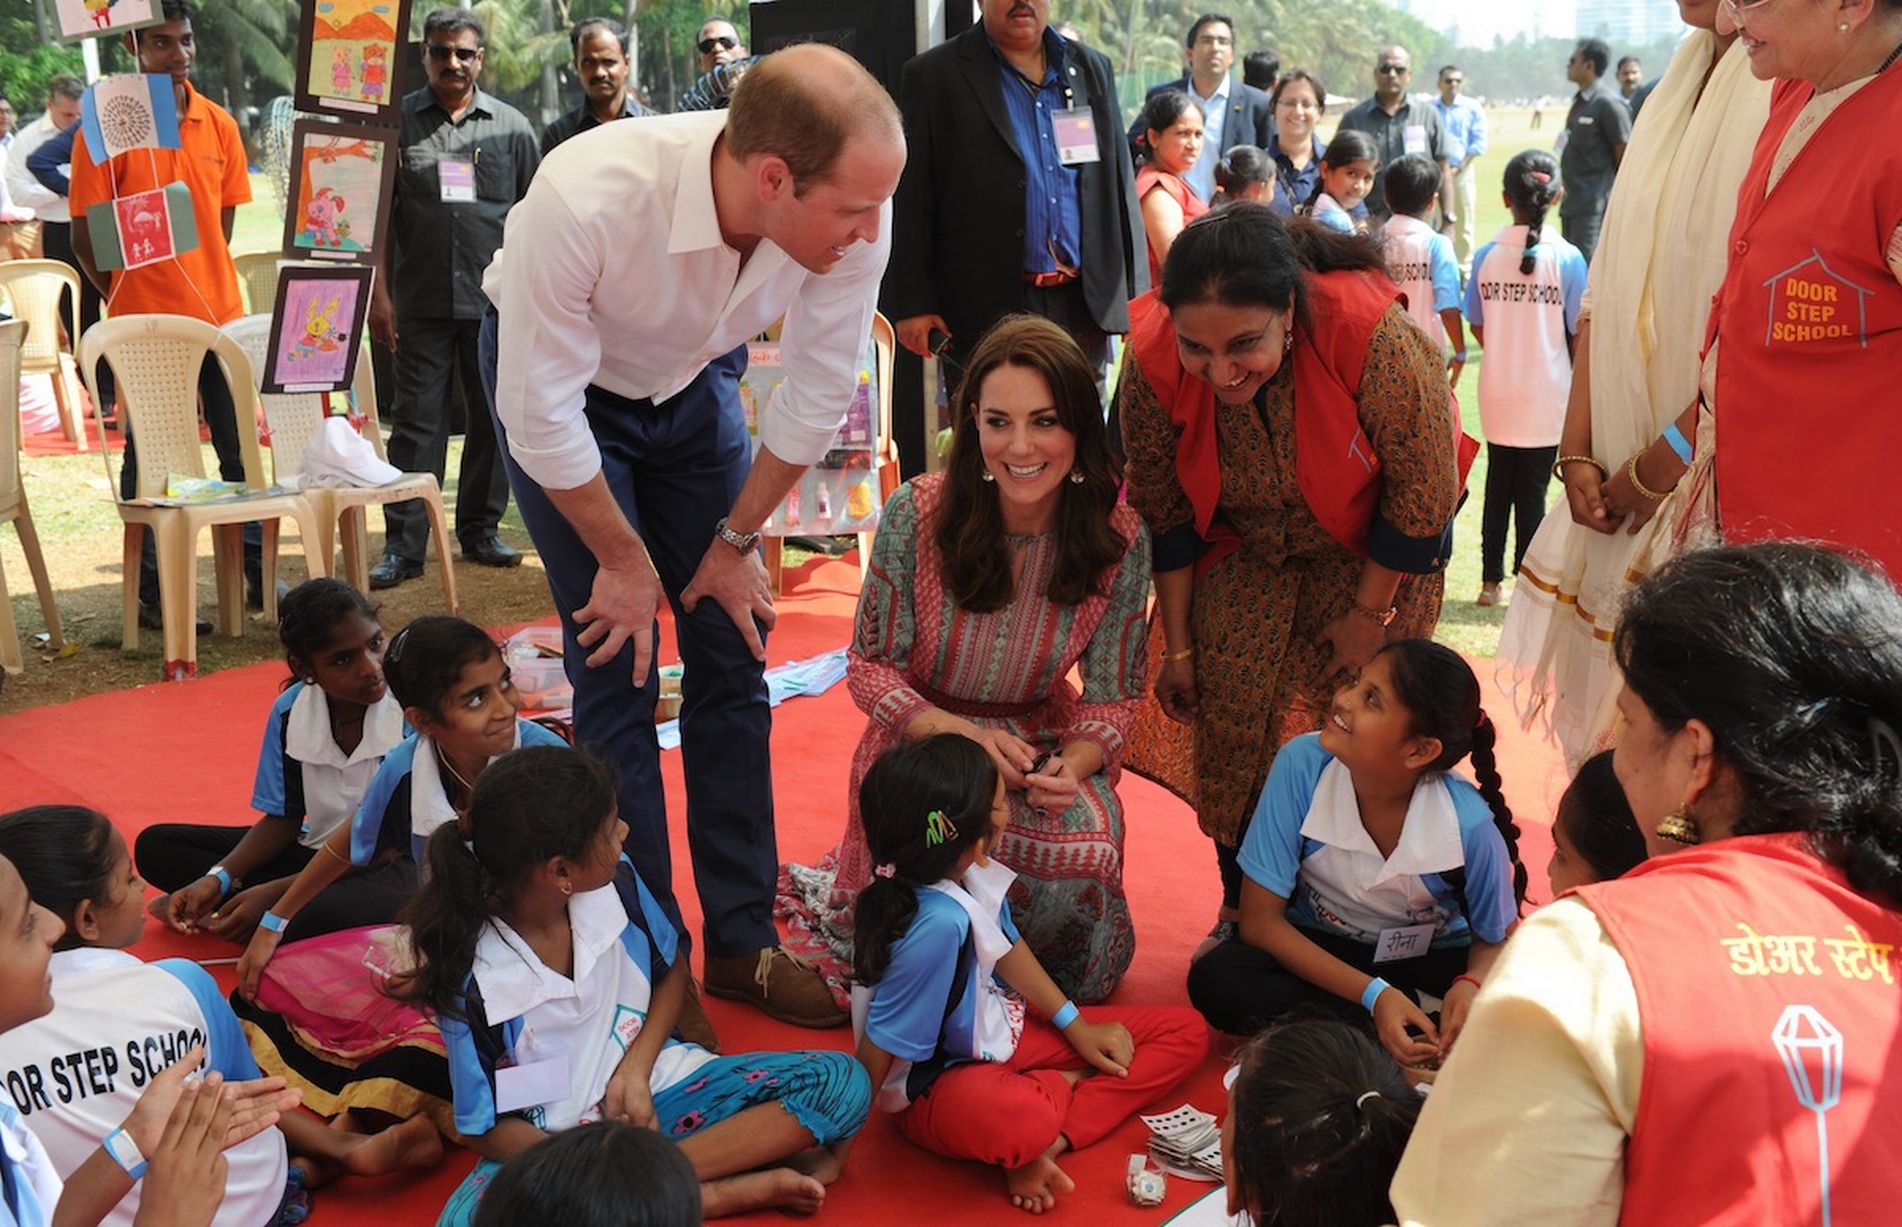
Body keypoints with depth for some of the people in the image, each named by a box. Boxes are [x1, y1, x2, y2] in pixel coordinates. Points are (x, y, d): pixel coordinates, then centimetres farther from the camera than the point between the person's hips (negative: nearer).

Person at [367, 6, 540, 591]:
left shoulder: (511, 126, 8)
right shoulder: (398, 121, 6)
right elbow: (378, 214, 6)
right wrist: (380, 293, 0)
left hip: (496, 302, 1)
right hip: (421, 302, -1)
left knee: (491, 419, 7)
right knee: (417, 420, -1)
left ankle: (480, 531, 20)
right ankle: (403, 545, 2)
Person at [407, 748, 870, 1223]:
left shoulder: (616, 882, -12)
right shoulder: (471, 978, -21)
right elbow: (485, 1128, -11)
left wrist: (636, 1068, -9)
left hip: (654, 1083, 4)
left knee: (840, 1083, -13)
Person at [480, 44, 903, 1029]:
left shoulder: (852, 218, -29)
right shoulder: (586, 201, -41)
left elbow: (817, 396, -14)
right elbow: (542, 415, -29)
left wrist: (736, 539, -6)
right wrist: (623, 559, -17)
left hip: (693, 383, 4)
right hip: (558, 383, -3)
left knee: (732, 658, 1)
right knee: (616, 666, -8)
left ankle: (742, 943, 14)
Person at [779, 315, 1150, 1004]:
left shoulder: (1119, 539, -11)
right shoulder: (917, 515, -16)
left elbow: (1112, 696, -2)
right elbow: (868, 665, -6)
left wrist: (1075, 764, -24)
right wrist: (963, 735, -23)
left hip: (1045, 742, 2)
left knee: (1086, 853, -30)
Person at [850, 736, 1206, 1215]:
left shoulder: (971, 872, -12)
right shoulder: (938, 922, -35)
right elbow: (881, 1044, -24)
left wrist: (1077, 1027, 9)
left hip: (1002, 1031, 10)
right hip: (938, 1081, -10)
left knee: (1186, 1031, 7)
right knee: (1014, 1119, -47)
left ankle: (1053, 1139, -9)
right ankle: (1064, 1086, -10)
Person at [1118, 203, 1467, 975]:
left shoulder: (1371, 334, -38)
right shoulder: (1152, 362, -27)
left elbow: (1424, 488, -22)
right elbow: (1162, 514, -10)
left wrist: (1370, 611, -13)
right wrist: (1178, 644, -4)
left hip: (1372, 544, -2)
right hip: (1244, 545, 2)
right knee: (1228, 709, -5)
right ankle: (1240, 909, 13)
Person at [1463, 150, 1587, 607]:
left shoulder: (1486, 255, -4)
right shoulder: (1566, 258, -11)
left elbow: (1477, 327, 4)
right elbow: (1579, 332, -7)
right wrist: (1579, 378, 12)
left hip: (1498, 394, 3)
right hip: (1546, 397, -2)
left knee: (1498, 486, 14)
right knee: (1532, 492, 4)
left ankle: (1491, 581, 20)